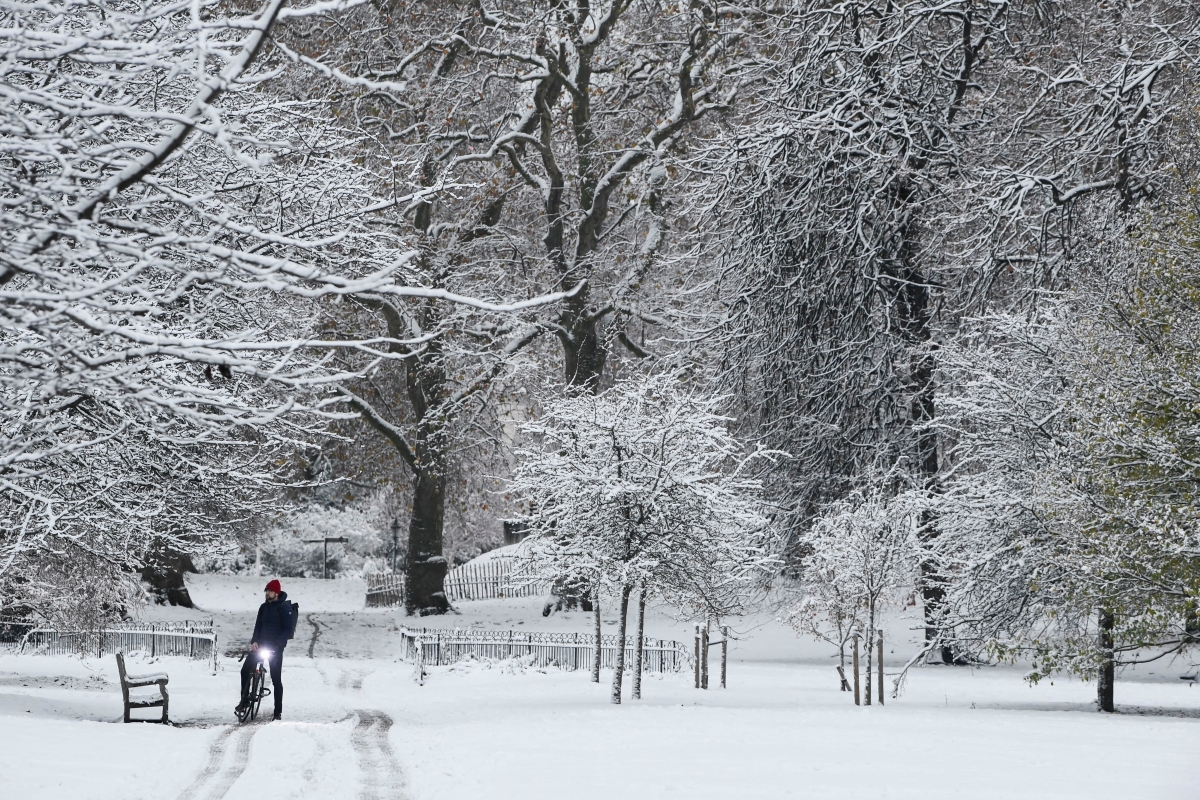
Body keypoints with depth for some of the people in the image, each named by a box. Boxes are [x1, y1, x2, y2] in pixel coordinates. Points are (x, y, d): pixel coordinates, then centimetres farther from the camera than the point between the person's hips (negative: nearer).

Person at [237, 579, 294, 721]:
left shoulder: (284, 608, -9)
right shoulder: (264, 607, 9)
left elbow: (288, 628, -12)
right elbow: (258, 625, 10)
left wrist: (277, 644, -22)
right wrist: (254, 641, -7)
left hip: (276, 647, -6)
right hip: (261, 644, 6)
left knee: (276, 679, -3)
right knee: (245, 670, -5)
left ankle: (278, 712, 2)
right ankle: (244, 700, 10)